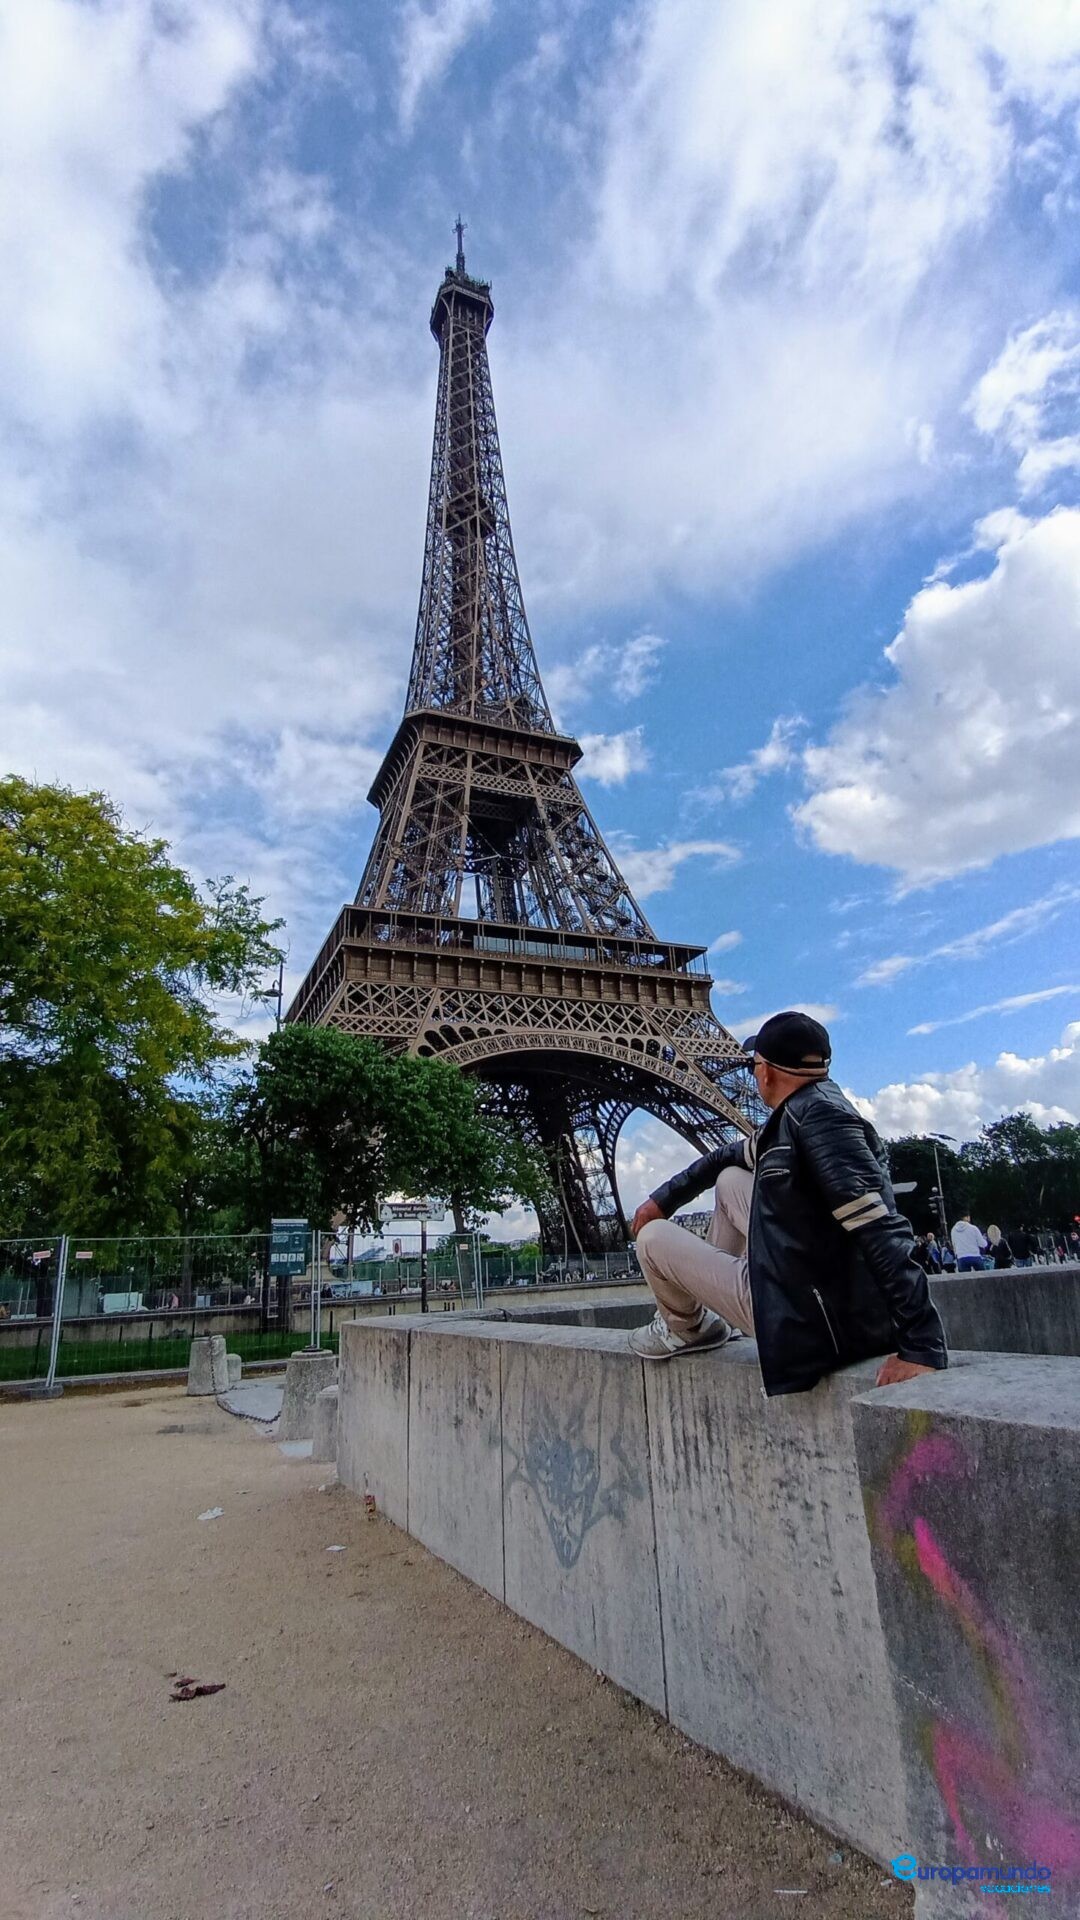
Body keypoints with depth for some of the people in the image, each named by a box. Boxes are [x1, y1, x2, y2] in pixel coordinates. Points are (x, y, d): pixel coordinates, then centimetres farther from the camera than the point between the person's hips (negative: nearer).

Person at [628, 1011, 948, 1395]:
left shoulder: (819, 1115, -24)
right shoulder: (792, 1118, 6)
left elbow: (882, 1232, -30)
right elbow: (730, 1157, 24)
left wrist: (923, 1347, -30)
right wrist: (663, 1199, 23)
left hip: (808, 1322, -9)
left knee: (653, 1238, 3)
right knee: (730, 1179, 20)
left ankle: (687, 1330, 33)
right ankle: (702, 1294, 30)